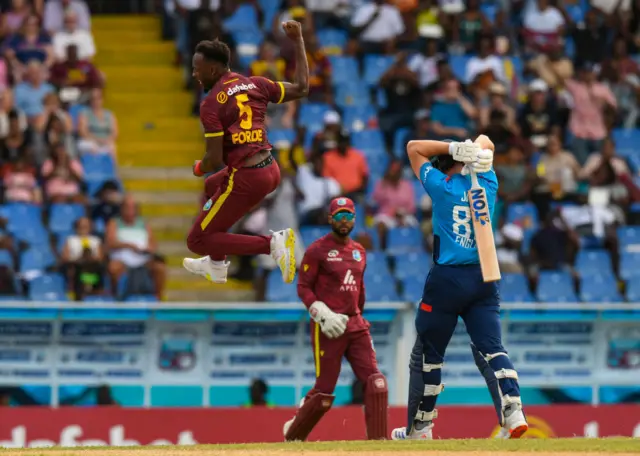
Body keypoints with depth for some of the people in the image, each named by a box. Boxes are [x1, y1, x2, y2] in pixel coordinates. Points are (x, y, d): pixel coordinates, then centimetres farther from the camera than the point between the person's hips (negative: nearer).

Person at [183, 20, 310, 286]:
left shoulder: (211, 104, -13)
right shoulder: (255, 84, 4)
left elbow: (215, 160, -16)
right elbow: (301, 89, 12)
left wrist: (198, 169, 7)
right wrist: (298, 41, 17)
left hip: (246, 179, -8)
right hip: (271, 170, 8)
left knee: (197, 242, 4)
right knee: (211, 187, 38)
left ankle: (272, 244, -12)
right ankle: (217, 265, 43)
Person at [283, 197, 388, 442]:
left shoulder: (359, 252, 15)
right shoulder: (317, 250, -4)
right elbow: (303, 288, -7)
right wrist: (323, 315, -18)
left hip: (356, 326, 6)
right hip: (328, 328, -6)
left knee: (376, 382, -9)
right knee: (324, 392, -3)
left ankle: (378, 442, -9)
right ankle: (292, 436, 18)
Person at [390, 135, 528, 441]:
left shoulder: (441, 186, -3)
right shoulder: (488, 184, 7)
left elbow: (414, 148, 8)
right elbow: (485, 142, 24)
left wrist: (455, 148, -3)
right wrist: (476, 151, 1)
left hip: (448, 279, -3)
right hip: (485, 279, 3)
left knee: (427, 353, 9)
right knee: (490, 348, -4)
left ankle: (420, 427, 16)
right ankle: (512, 411, -26)